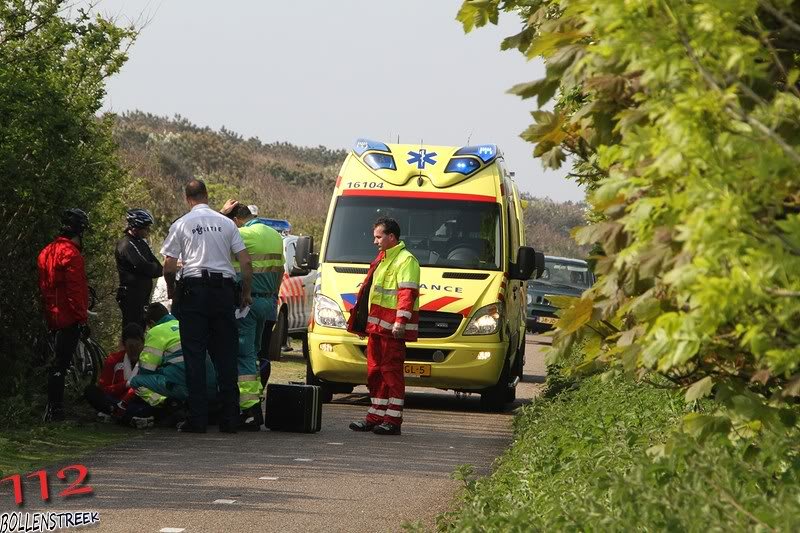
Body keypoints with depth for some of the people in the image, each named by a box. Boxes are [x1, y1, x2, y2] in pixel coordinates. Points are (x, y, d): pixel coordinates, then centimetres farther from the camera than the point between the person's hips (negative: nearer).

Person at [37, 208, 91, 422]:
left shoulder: (47, 252, 14)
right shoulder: (71, 253, -15)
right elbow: (75, 290, -19)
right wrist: (83, 318, -16)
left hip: (53, 316, 9)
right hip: (68, 318, -9)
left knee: (59, 360, 16)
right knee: (61, 363, -8)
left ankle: (55, 408, 20)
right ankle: (54, 410, -8)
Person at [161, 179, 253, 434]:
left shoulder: (180, 225, 2)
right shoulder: (227, 223, 9)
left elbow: (168, 266, -1)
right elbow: (246, 262, 4)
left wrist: (171, 289, 18)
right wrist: (245, 293, 14)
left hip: (193, 290, -2)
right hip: (223, 289, 2)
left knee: (195, 355, 0)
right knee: (226, 355, 6)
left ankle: (197, 419, -4)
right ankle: (230, 419, 4)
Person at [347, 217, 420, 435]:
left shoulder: (405, 260, -9)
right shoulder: (382, 259, 23)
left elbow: (408, 293, -18)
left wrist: (400, 321, -26)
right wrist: (364, 321, 26)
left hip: (392, 327, -10)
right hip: (376, 326, 10)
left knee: (392, 371, -8)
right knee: (375, 371, 12)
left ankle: (393, 420, -7)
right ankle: (376, 416, 18)